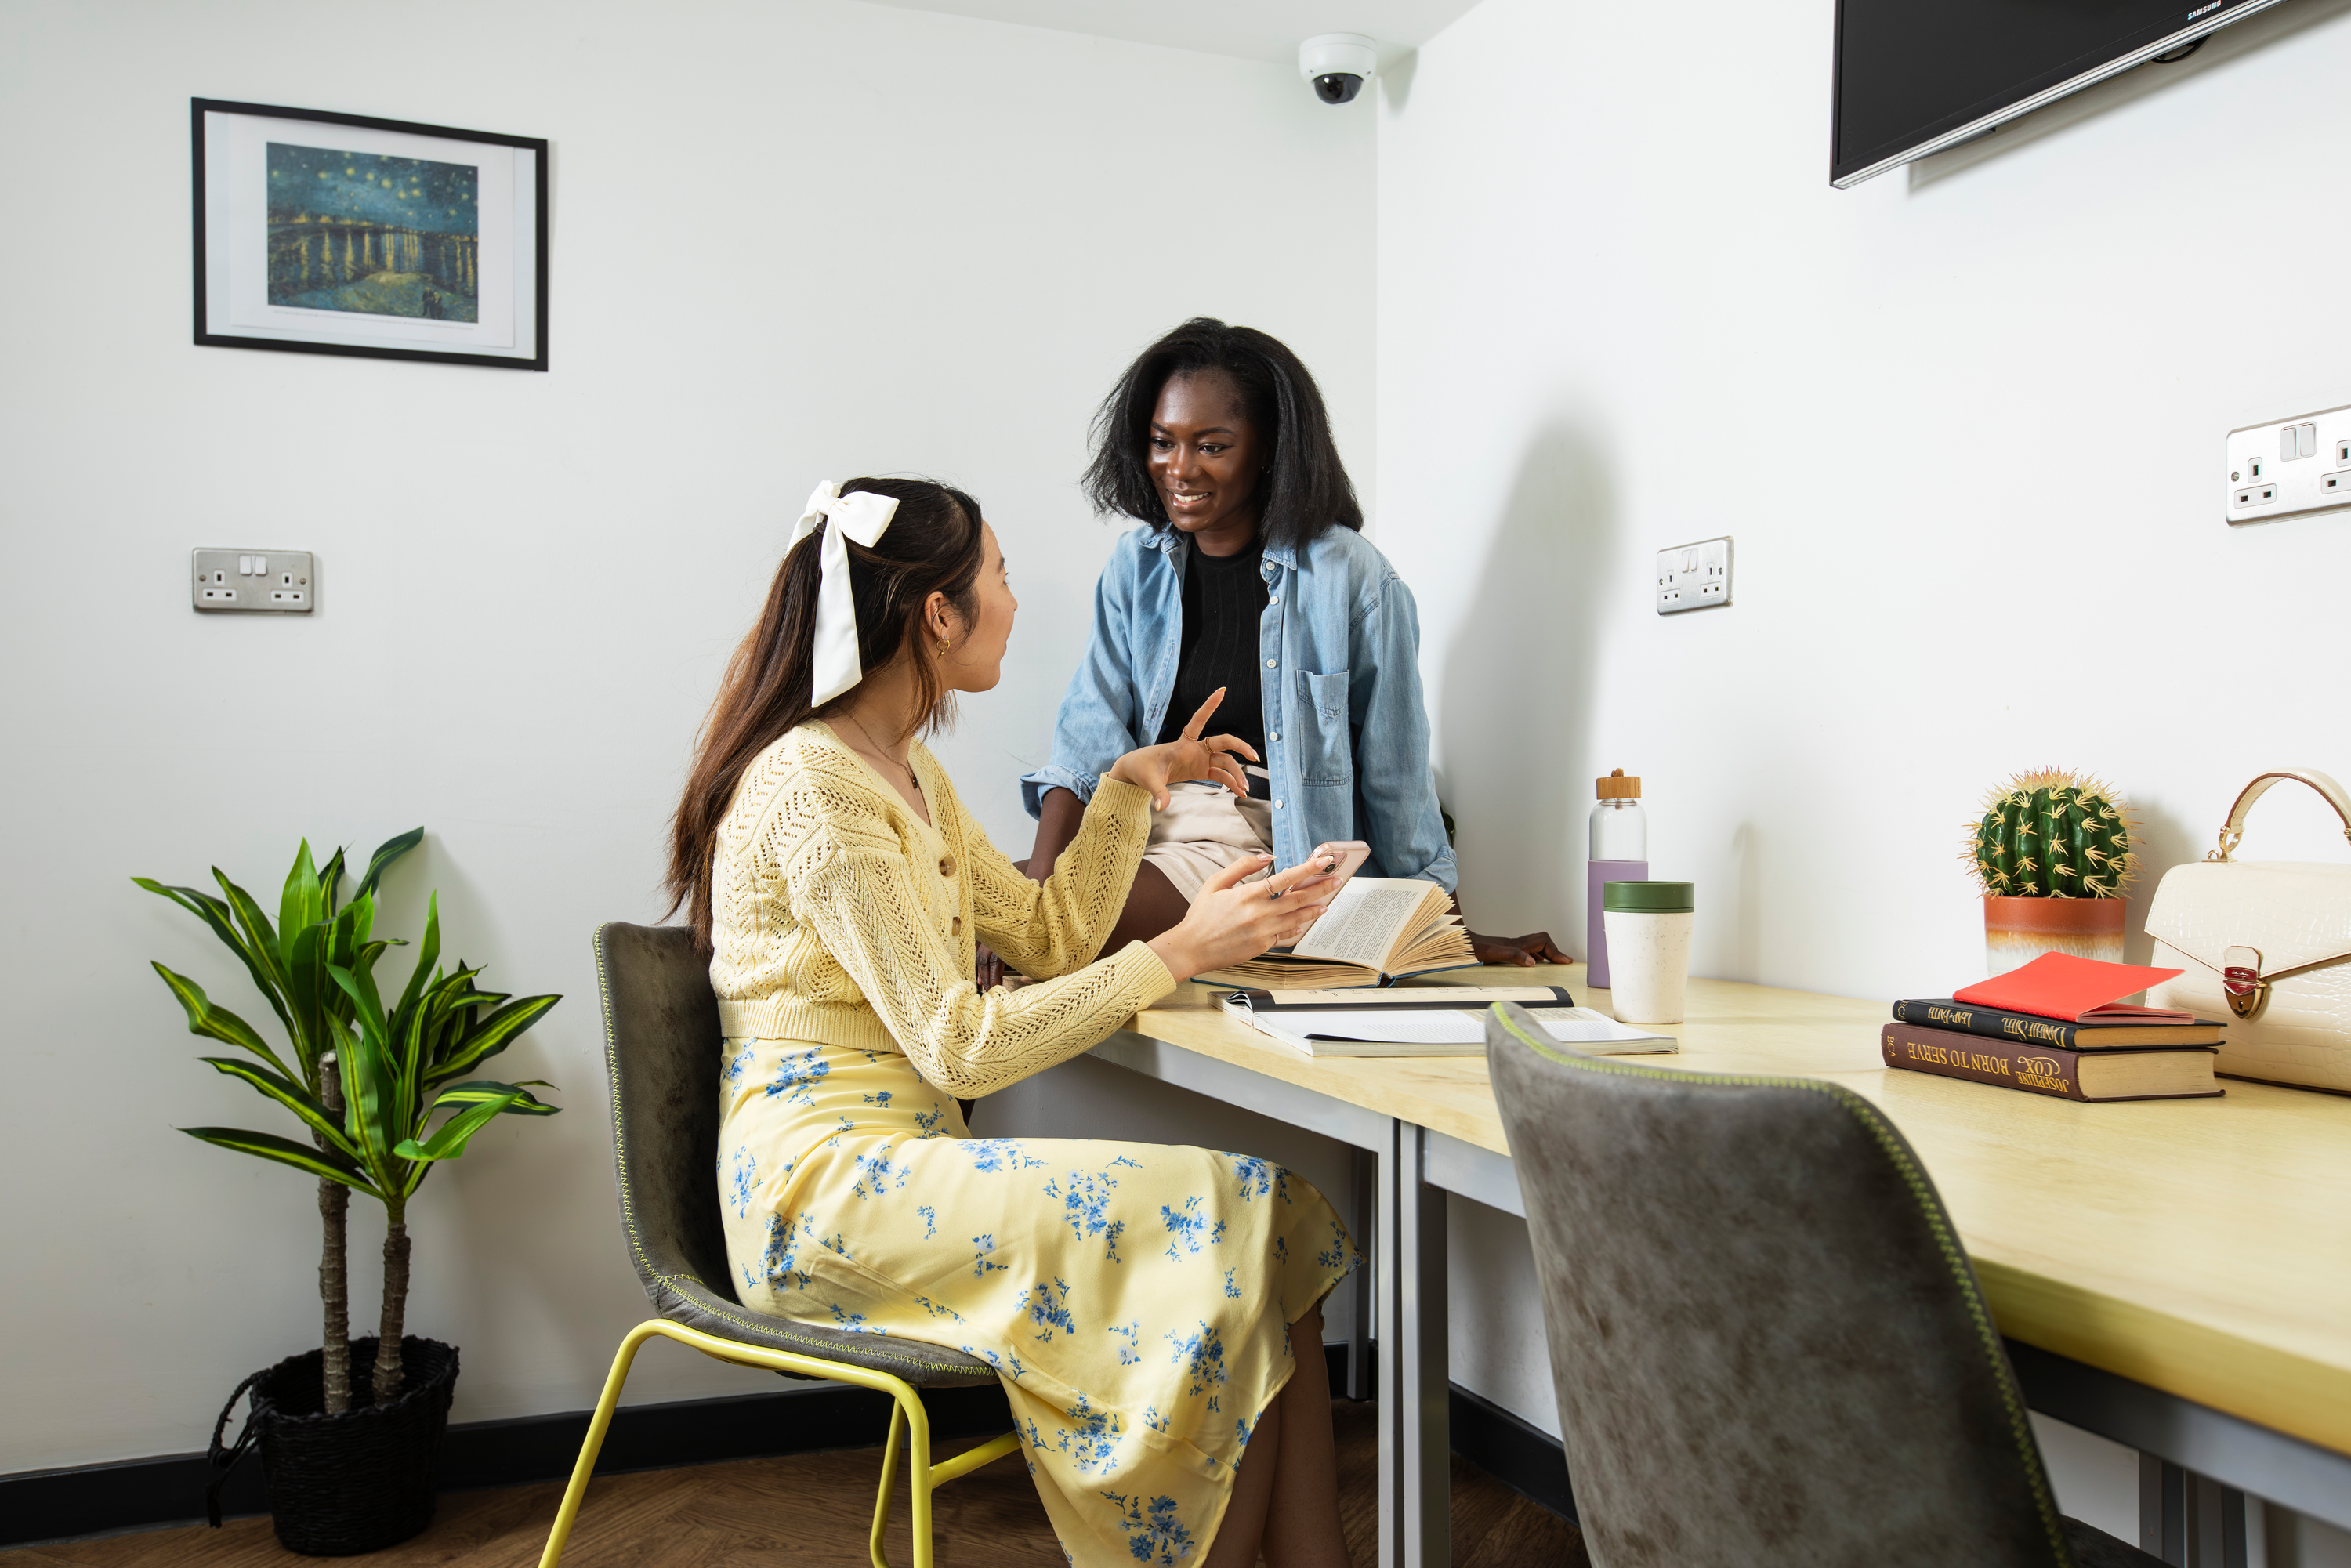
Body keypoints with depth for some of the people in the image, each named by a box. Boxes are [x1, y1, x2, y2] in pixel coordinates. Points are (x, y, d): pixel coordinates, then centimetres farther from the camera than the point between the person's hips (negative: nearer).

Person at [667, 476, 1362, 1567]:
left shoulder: (906, 770, 16)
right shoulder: (814, 787, -15)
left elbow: (1048, 935, 18)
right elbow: (960, 1048, -19)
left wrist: (1131, 788, 10)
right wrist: (1181, 953, -17)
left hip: (898, 1167, 9)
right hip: (821, 1189, -9)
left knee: (1275, 1221, -8)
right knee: (1222, 1221, -21)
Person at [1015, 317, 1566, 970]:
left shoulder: (1351, 578, -4)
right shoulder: (1136, 567, 10)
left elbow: (1395, 776, 1)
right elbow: (1091, 738, 1)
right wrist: (1038, 888, -14)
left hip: (1262, 849, -5)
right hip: (1140, 830, 6)